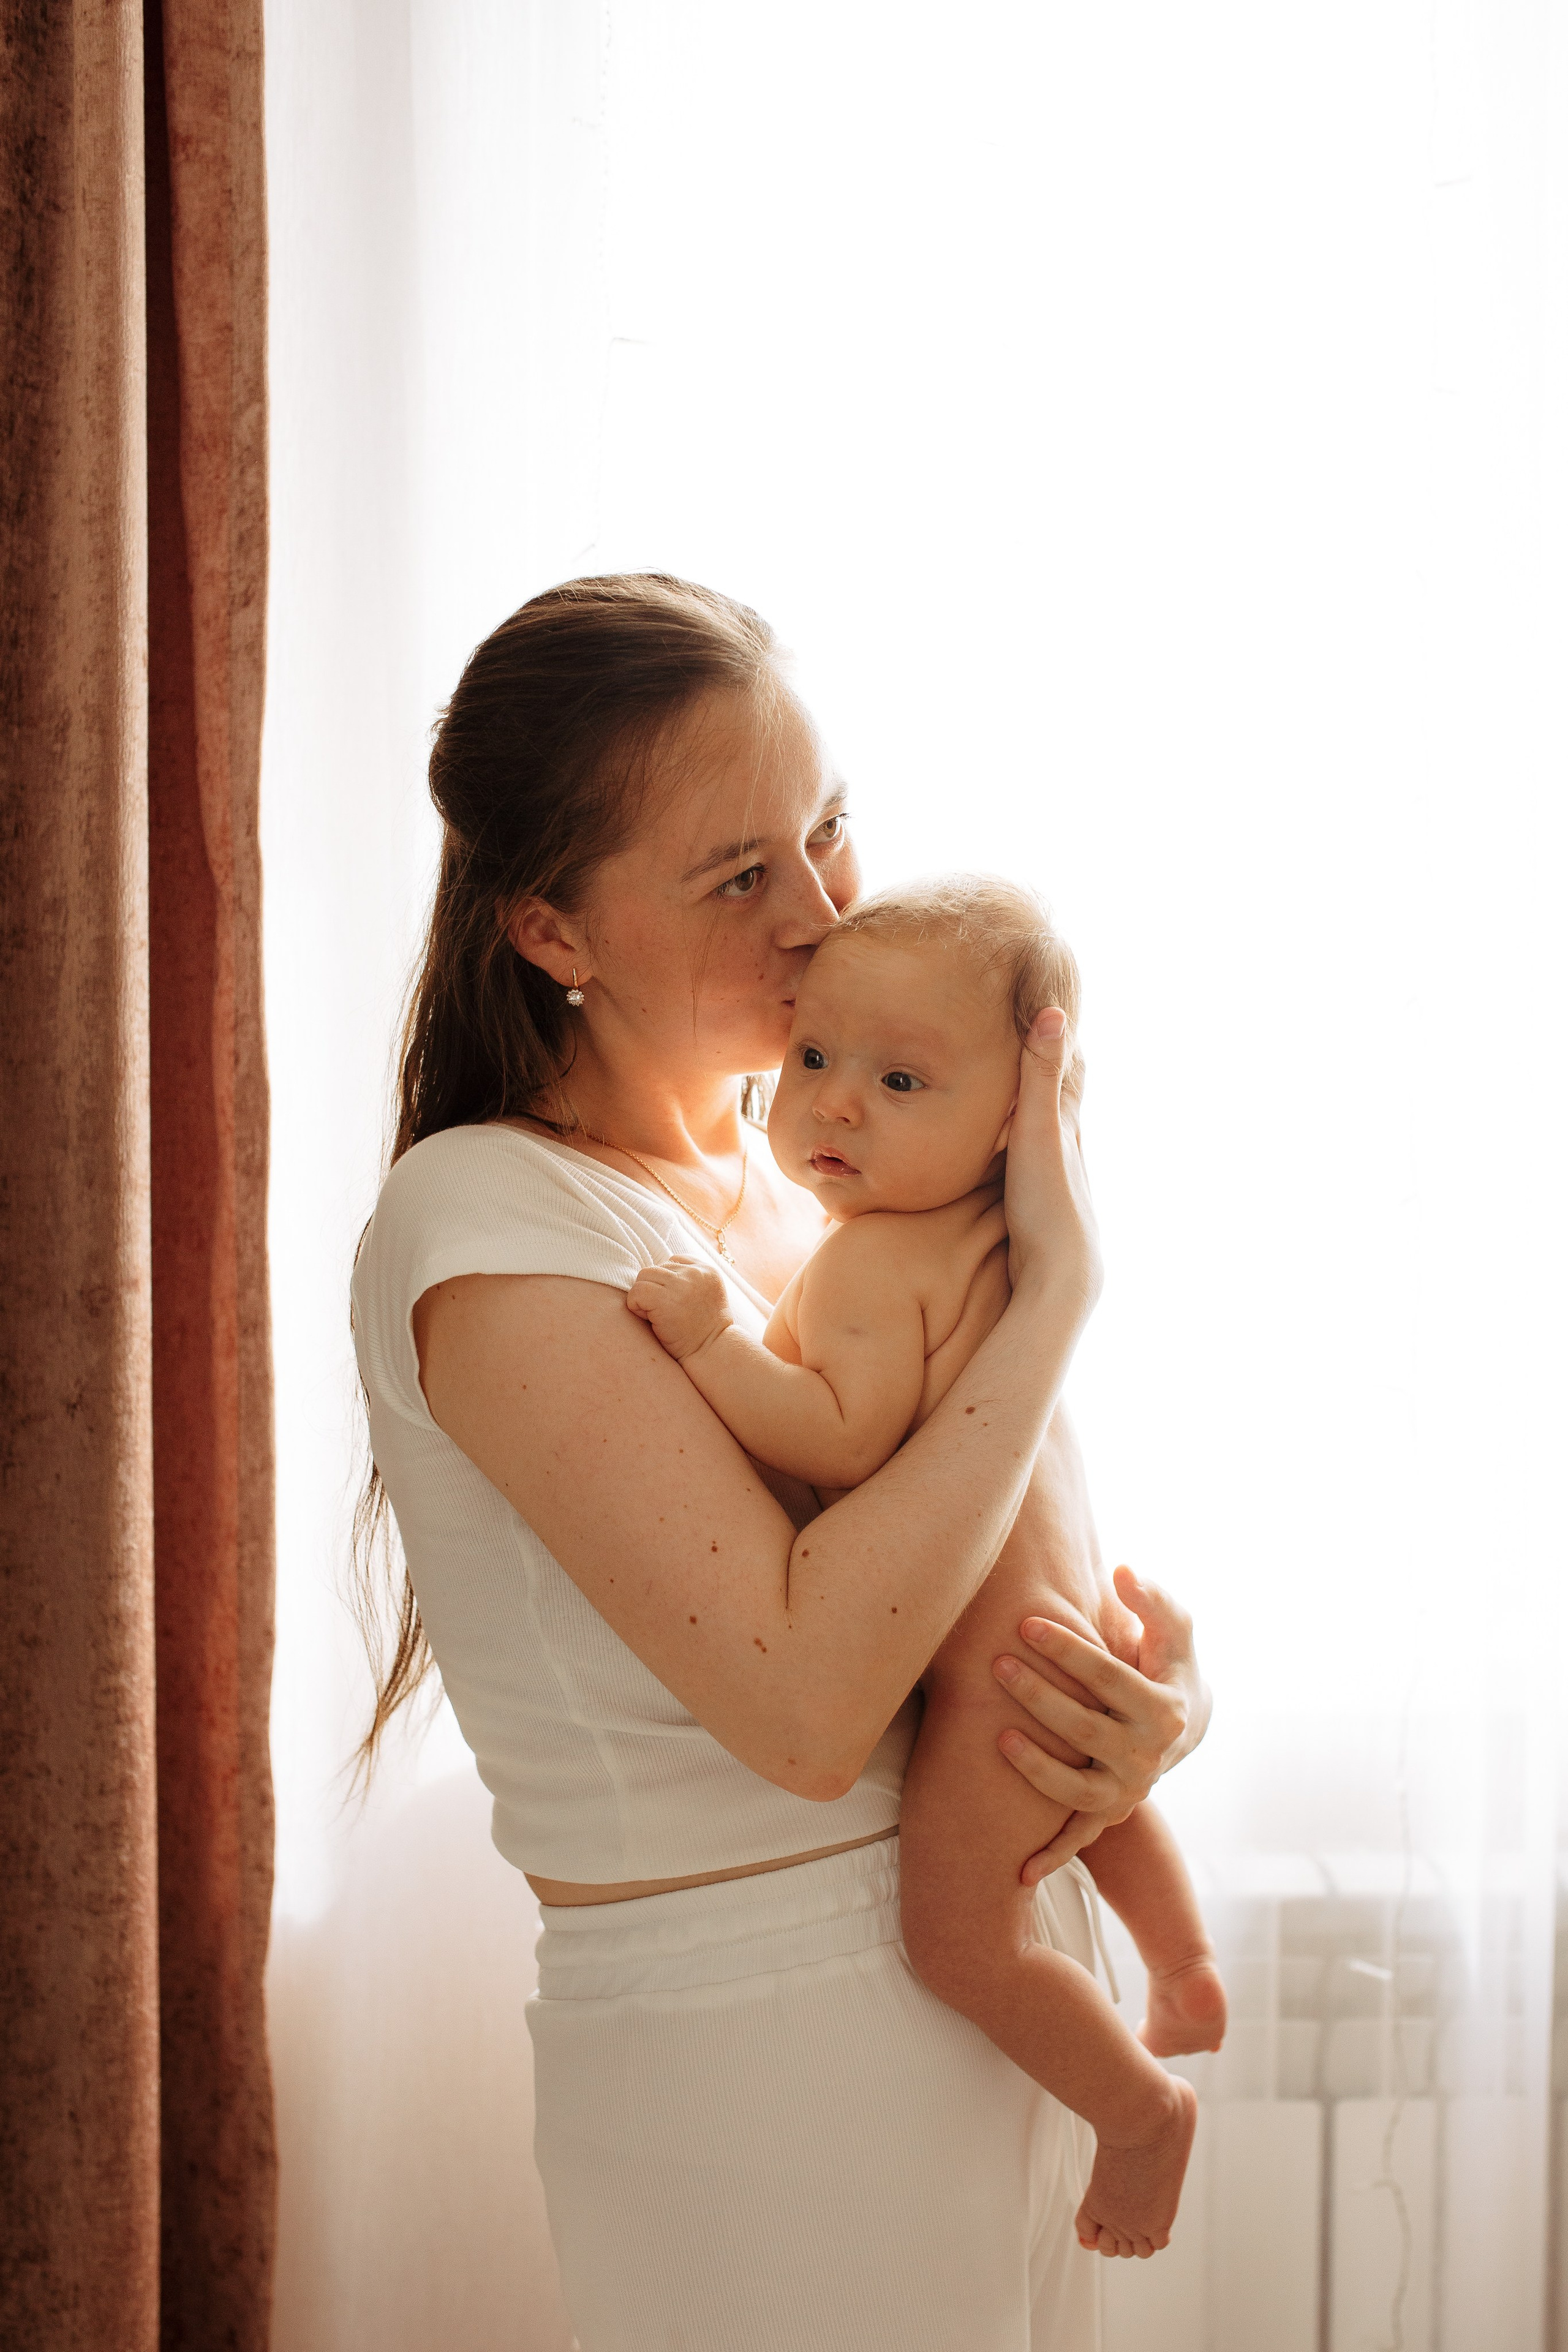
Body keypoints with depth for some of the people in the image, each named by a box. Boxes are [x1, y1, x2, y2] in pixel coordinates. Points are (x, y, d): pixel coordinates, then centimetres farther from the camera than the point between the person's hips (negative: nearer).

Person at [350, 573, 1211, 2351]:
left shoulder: (807, 1182, 6)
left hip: (1007, 1987, 7)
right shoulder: (488, 1220, -18)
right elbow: (802, 1699, -28)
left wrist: (1173, 1690, -12)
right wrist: (1059, 1285, -22)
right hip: (757, 2068, -7)